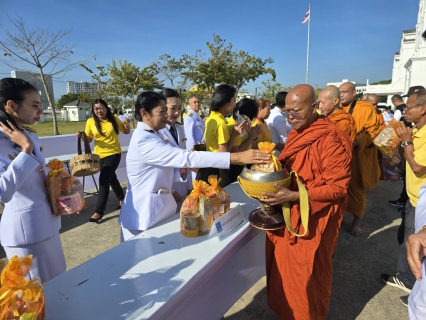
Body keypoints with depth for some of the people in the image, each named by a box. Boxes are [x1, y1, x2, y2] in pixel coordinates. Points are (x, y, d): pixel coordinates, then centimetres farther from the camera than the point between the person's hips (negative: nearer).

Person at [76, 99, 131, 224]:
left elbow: (126, 132, 5)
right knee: (111, 178, 19)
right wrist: (81, 135, -15)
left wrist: (127, 124, -15)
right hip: (99, 155, 4)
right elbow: (88, 139, 5)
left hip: (114, 154, -4)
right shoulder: (90, 122, -3)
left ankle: (99, 211, -7)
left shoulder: (114, 119, -5)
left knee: (103, 179, -14)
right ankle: (121, 198, 44)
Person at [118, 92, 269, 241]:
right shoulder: (143, 140, -23)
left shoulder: (151, 136, 10)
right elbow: (186, 156, -32)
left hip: (160, 209, 9)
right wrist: (237, 157, -36)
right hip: (145, 214, -8)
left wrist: (181, 171, -9)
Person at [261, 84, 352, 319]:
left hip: (312, 220, -7)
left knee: (304, 277, 10)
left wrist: (293, 196, -28)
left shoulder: (332, 140, -19)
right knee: (282, 269, 19)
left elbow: (338, 187, -19)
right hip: (287, 215, 7)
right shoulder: (296, 133, 7)